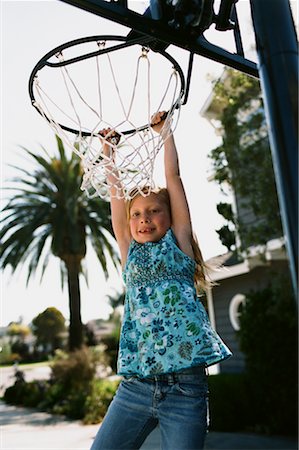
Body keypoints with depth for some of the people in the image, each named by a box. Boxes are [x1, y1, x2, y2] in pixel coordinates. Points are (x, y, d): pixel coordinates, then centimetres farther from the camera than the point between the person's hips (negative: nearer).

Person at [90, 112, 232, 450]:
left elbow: (172, 177, 8)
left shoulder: (179, 243, 8)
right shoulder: (130, 252, 14)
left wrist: (164, 131, 15)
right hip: (135, 386, 3)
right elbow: (116, 190, 16)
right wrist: (109, 148, 22)